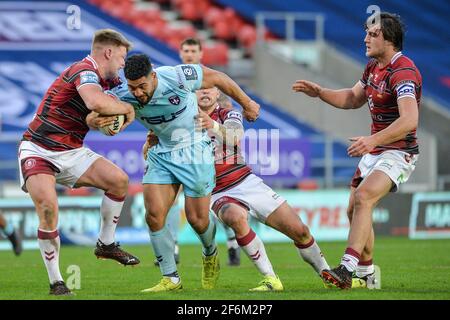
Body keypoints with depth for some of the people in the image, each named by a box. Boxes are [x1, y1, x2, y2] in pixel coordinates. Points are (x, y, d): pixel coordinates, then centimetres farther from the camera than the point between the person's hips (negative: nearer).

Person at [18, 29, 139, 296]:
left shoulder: (108, 80, 7)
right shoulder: (85, 71, -22)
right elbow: (97, 103, -41)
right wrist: (127, 108, -23)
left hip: (71, 152, 8)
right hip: (39, 151, -8)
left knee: (119, 180, -3)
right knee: (48, 207, -27)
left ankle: (106, 244, 15)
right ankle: (55, 281, -15)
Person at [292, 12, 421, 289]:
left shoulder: (403, 72, -22)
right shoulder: (373, 66, 8)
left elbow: (409, 120, -35)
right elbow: (353, 99, 24)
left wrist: (373, 140, -45)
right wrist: (319, 93, 9)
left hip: (398, 152, -10)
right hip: (374, 149, 10)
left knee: (363, 197, -28)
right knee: (354, 210, 11)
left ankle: (347, 269, -36)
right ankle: (367, 274, 26)